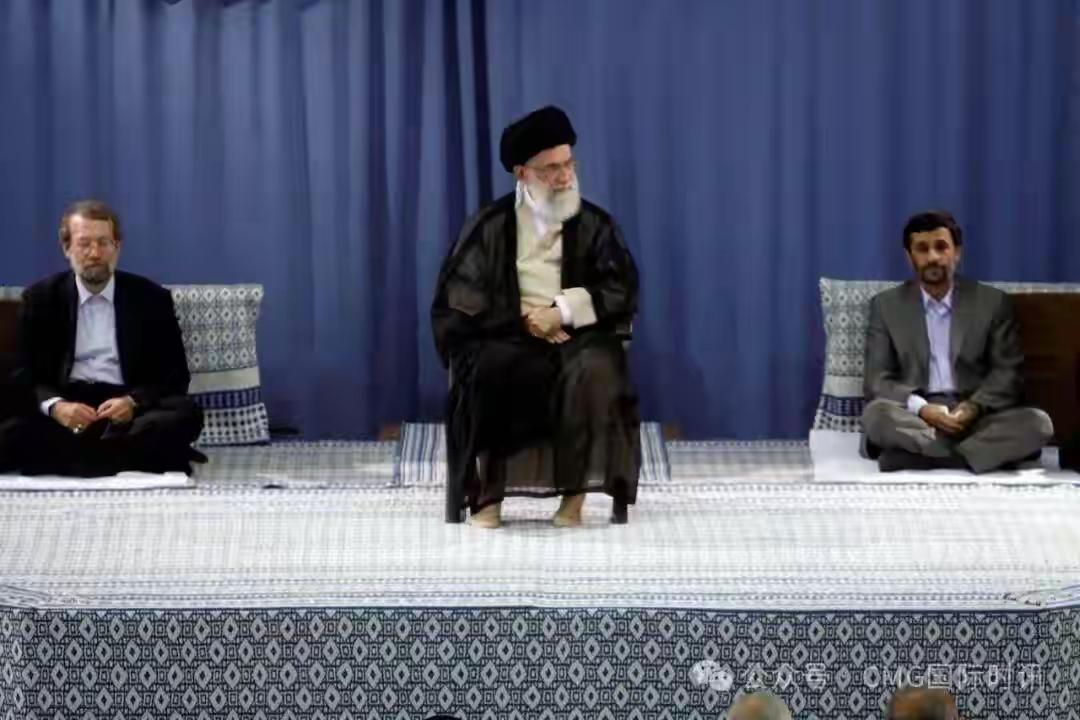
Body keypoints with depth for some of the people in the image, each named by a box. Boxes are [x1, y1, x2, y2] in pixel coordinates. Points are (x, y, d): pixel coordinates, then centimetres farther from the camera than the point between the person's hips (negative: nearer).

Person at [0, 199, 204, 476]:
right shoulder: (40, 299, 11)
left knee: (185, 415, -32)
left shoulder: (152, 299, 9)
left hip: (130, 411, 0)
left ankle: (71, 459, -32)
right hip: (64, 409, 0)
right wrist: (55, 406, -17)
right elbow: (26, 374, 7)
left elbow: (174, 375, 6)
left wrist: (133, 402, -16)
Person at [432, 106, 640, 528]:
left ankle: (576, 490, -29)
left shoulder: (595, 224, 9)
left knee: (595, 369, -35)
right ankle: (489, 489, -27)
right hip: (508, 335, 0)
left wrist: (563, 312, -13)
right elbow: (460, 295, 1)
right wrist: (522, 318, -12)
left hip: (577, 334, 0)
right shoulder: (490, 226, 7)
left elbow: (622, 290, 1)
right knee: (494, 369, -36)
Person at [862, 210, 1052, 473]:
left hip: (975, 417, 1)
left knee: (1037, 423, -28)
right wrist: (921, 408, -18)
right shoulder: (886, 305, 9)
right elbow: (877, 380, 2)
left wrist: (974, 407, -16)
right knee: (877, 414, -34)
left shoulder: (992, 302, 10)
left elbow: (1008, 372, 5)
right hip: (914, 417, -1)